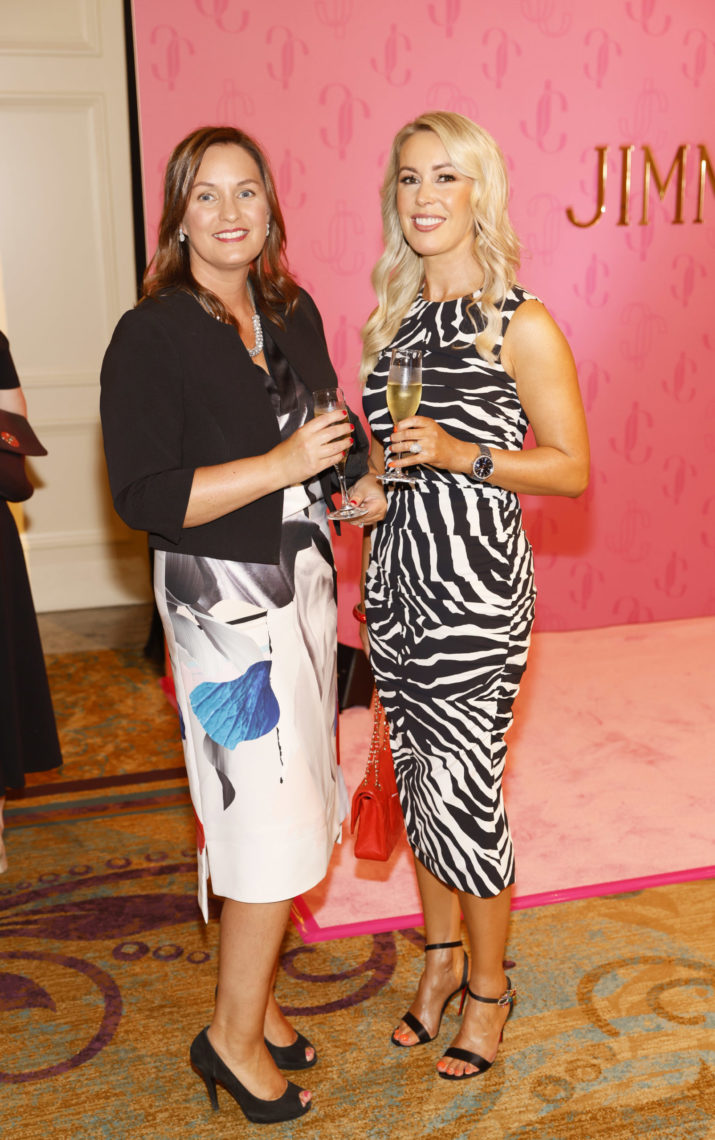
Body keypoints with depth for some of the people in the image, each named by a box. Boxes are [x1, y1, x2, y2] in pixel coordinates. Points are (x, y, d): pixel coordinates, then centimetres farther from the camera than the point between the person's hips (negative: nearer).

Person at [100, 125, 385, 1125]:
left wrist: (356, 480, 5)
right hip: (225, 599, -7)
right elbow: (144, 497, -19)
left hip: (303, 583, 7)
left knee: (271, 811, 15)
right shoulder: (152, 336, -13)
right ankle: (235, 1034, 16)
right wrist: (283, 463, -23)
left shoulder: (294, 313, 8)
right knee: (274, 820, -4)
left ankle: (250, 996, 32)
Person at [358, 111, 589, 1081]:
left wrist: (464, 455, -20)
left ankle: (488, 983, 22)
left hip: (476, 581, -6)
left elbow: (571, 467, -9)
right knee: (418, 775, 14)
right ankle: (442, 956, 34)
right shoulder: (395, 317, 11)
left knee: (460, 788, -1)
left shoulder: (522, 326, -9)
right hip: (396, 569, 6)